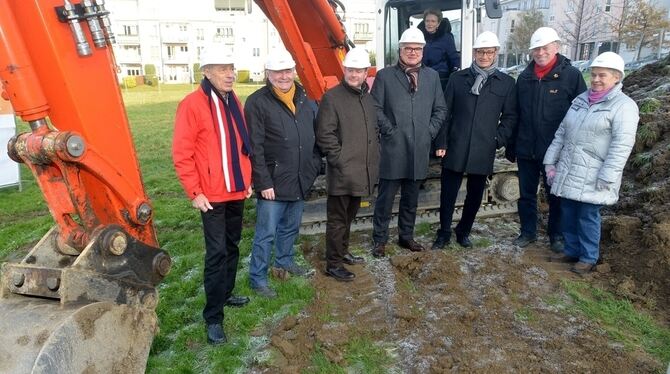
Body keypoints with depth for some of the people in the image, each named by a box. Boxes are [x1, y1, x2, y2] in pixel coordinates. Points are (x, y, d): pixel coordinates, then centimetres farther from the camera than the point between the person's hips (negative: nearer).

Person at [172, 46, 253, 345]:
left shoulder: (234, 102, 9)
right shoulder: (192, 104, -13)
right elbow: (182, 154, -13)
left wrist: (247, 179, 14)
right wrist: (194, 192, -14)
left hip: (237, 191, 7)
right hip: (212, 195, -7)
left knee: (232, 246, 18)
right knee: (216, 252, -3)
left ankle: (226, 293, 37)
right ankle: (213, 316, 9)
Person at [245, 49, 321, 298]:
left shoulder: (306, 102, 8)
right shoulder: (257, 103, -11)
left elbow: (315, 137, 16)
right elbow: (255, 147, -14)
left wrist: (314, 167, 9)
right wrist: (264, 182, -17)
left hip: (301, 181, 6)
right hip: (273, 183, -6)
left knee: (291, 227, 21)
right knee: (266, 233, 1)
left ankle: (284, 260, 43)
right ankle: (257, 278, 16)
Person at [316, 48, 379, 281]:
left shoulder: (368, 98, 13)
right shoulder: (332, 97, -10)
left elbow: (374, 131, 21)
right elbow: (324, 134, -14)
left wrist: (373, 161, 12)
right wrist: (339, 159, -15)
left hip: (362, 172, 7)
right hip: (342, 172, -7)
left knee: (349, 216, 20)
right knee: (337, 219, 2)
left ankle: (342, 252, 37)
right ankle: (333, 264, 13)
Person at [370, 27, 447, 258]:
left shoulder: (432, 76, 12)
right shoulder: (385, 76, 1)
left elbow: (440, 109, 14)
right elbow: (375, 108, -3)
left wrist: (430, 131, 2)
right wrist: (389, 130, -10)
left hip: (420, 150, 4)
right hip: (393, 149, -3)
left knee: (411, 199, 14)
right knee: (385, 198, 3)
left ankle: (406, 236, 30)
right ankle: (380, 240, 17)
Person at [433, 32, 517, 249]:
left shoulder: (506, 83, 6)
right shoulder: (458, 78, 5)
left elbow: (510, 116, 7)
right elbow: (445, 113, 3)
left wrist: (499, 139, -7)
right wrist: (441, 143, -2)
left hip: (483, 150, 1)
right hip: (455, 148, -1)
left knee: (475, 195, 12)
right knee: (448, 193, 4)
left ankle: (464, 231, 31)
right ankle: (444, 233, 20)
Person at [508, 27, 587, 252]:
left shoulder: (572, 76, -5)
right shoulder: (524, 78, 6)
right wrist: (511, 146, 10)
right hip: (526, 149, 3)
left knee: (556, 196, 10)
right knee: (526, 194, 12)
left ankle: (557, 235, 27)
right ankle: (527, 232, 28)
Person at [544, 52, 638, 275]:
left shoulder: (623, 105, -8)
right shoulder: (581, 99, 13)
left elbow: (621, 146, -15)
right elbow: (561, 133, 14)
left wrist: (605, 179, -20)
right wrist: (550, 162, 8)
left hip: (592, 176, -6)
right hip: (567, 171, 6)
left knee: (588, 216, 3)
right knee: (568, 214, 12)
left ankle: (588, 257, 20)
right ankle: (572, 250, 29)